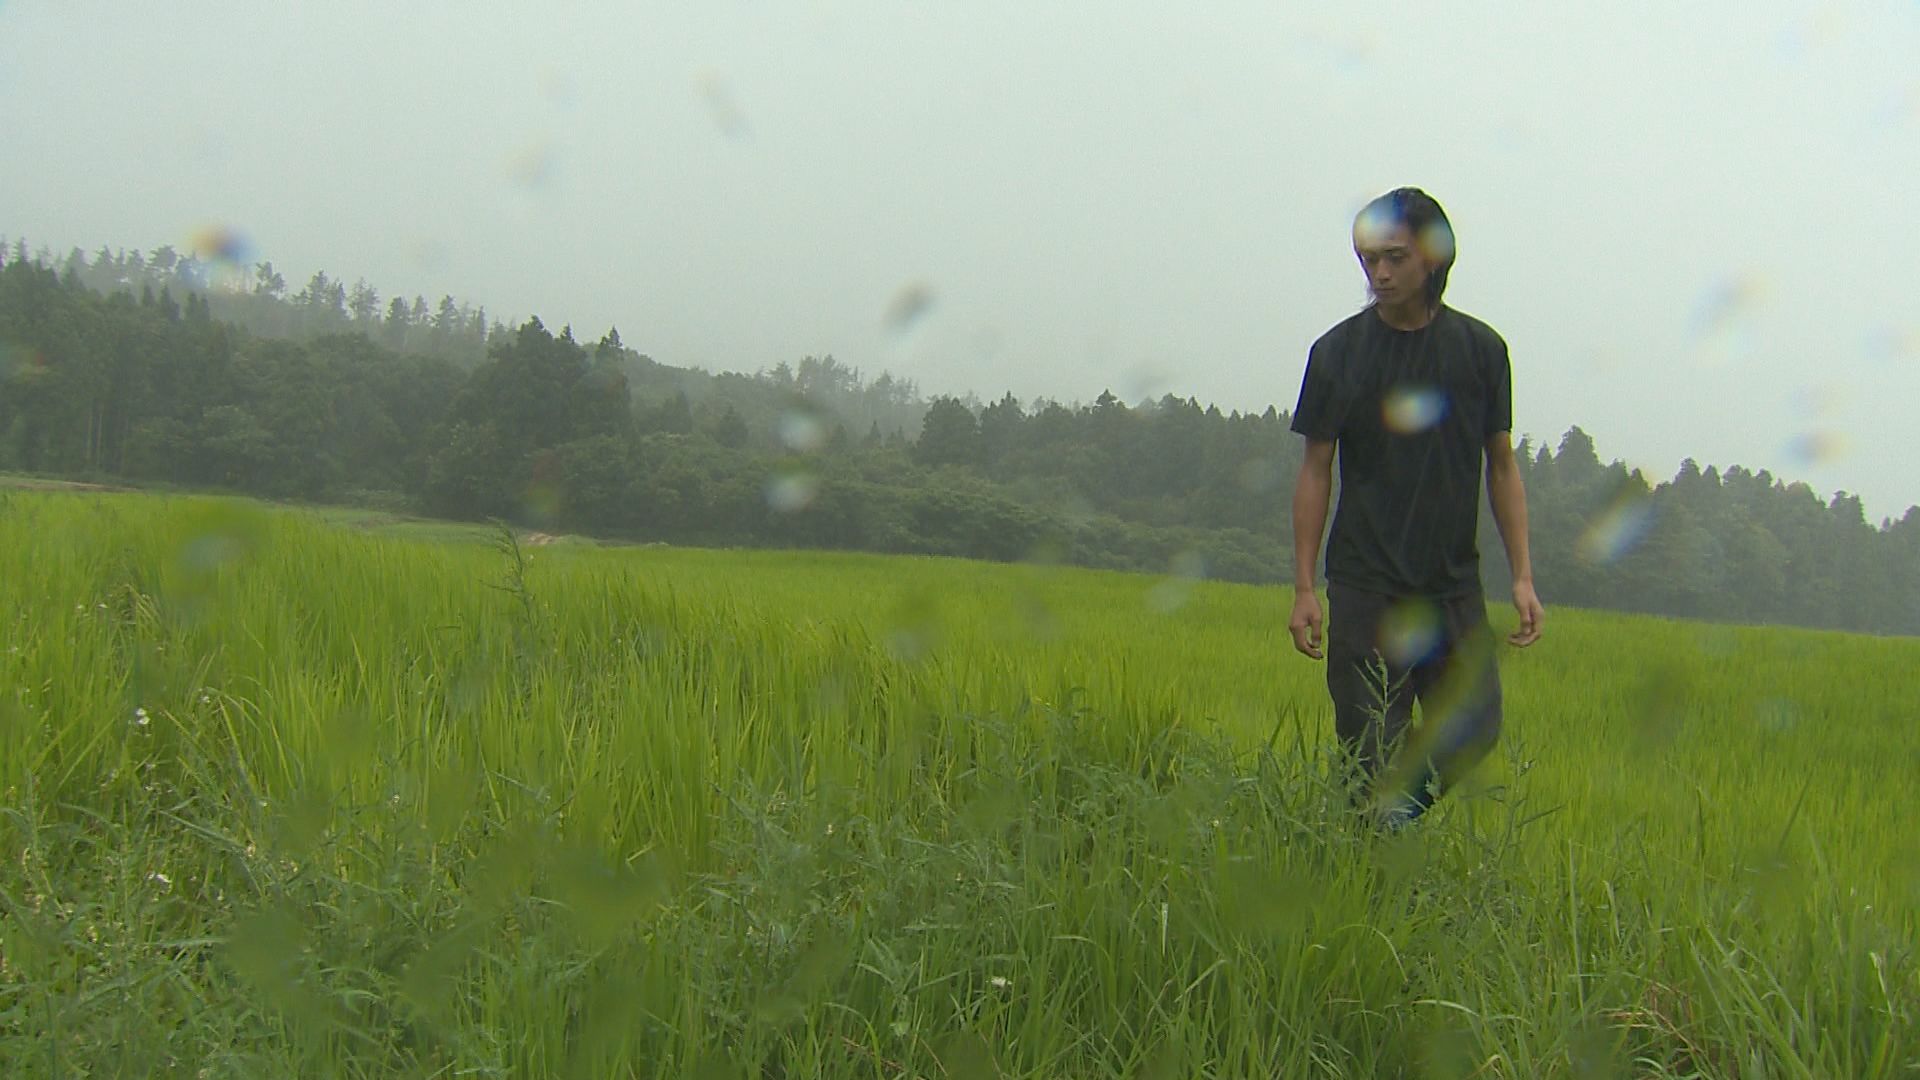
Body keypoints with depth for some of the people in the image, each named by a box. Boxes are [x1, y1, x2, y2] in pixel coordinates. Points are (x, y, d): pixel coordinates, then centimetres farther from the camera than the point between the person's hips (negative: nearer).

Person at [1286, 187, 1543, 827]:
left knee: (1475, 729, 1)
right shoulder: (1338, 352, 0)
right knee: (1372, 751, -3)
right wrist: (1303, 589, -4)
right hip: (1367, 587, -2)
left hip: (1455, 587, 2)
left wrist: (1523, 577, 1)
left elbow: (1502, 466, 8)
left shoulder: (1481, 349, 4)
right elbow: (1315, 472, 2)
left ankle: (1397, 820, 23)